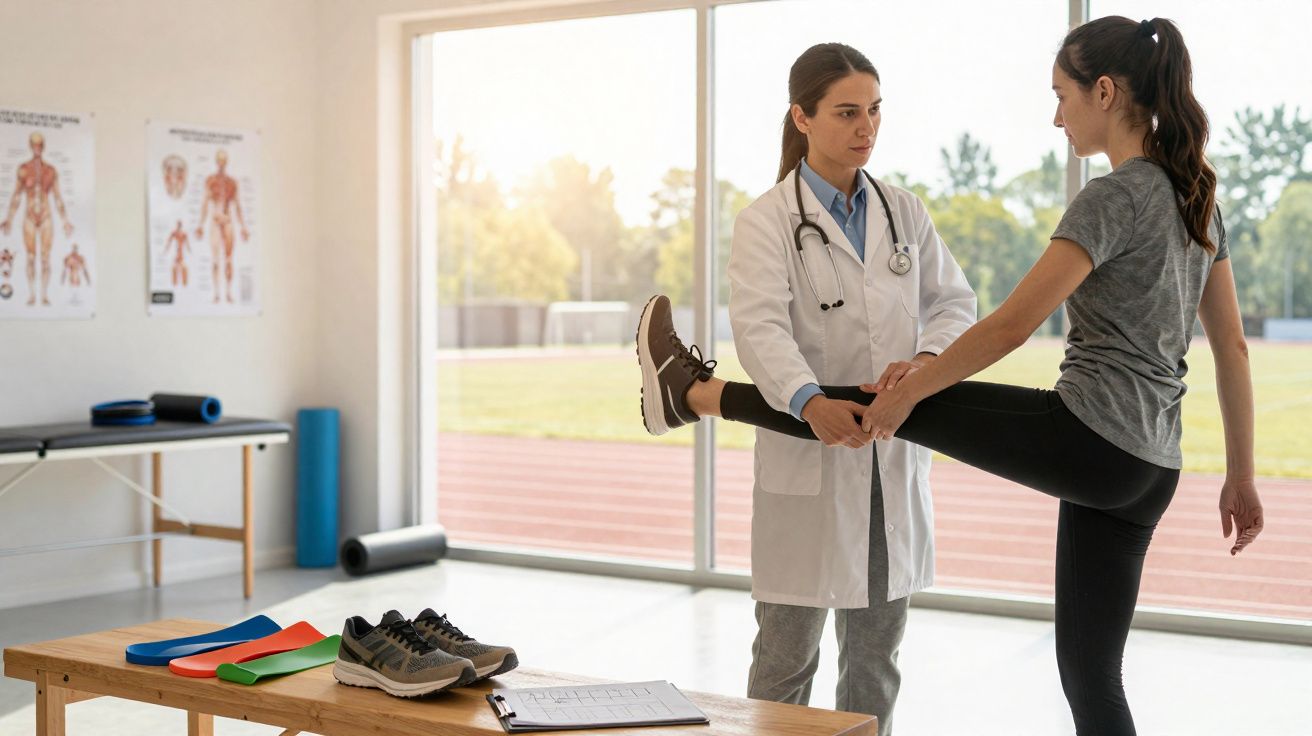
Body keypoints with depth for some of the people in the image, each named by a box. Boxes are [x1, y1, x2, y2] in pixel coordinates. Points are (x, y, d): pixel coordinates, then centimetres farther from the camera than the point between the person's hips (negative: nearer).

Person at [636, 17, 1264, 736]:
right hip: (1147, 470, 9)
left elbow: (1009, 327, -16)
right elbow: (1232, 348, 17)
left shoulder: (1114, 197, -13)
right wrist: (1241, 476, 21)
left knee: (886, 397, 7)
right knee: (1090, 675, 12)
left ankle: (696, 391, 22)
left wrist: (906, 393, -6)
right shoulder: (1195, 196, 15)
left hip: (1085, 436, -9)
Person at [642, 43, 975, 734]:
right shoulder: (766, 221, -5)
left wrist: (927, 358, -15)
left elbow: (954, 300, 8)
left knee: (875, 657, 13)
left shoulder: (904, 212, 11)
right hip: (806, 461, -4)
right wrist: (810, 402, -39)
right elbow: (760, 326, -20)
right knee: (786, 655, 2)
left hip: (892, 458, 5)